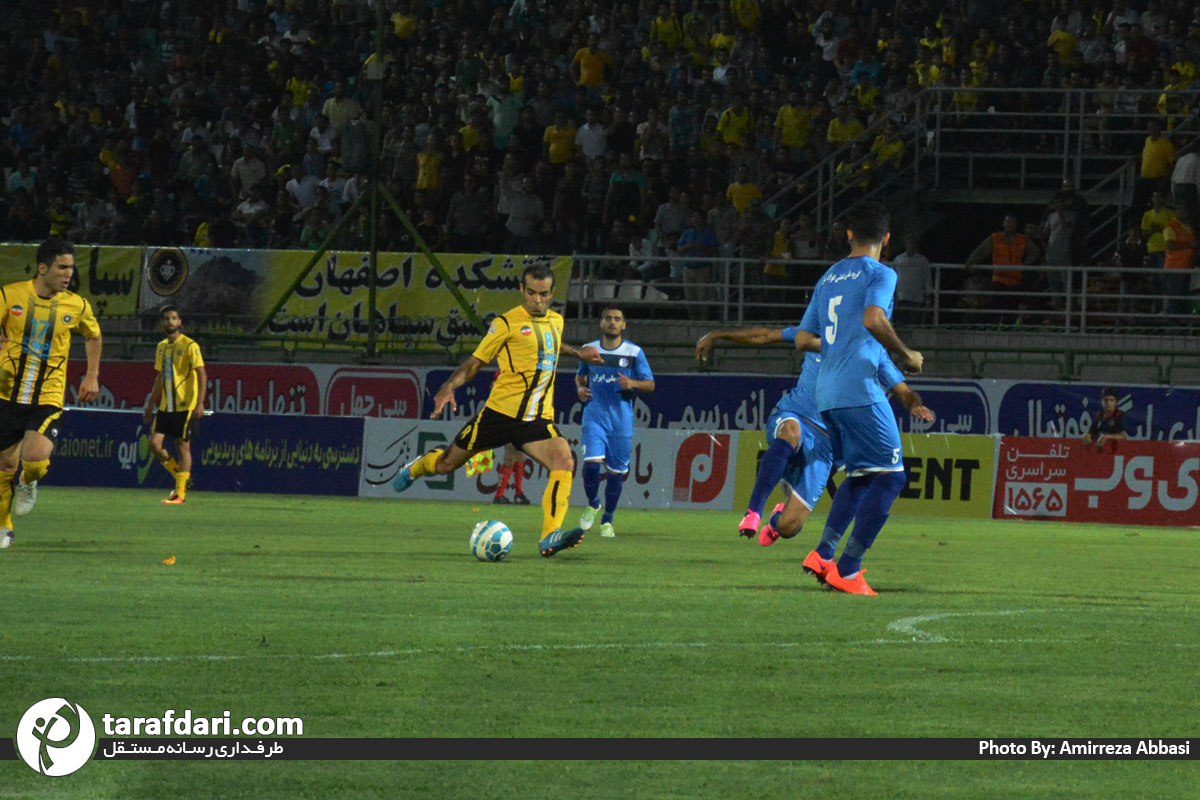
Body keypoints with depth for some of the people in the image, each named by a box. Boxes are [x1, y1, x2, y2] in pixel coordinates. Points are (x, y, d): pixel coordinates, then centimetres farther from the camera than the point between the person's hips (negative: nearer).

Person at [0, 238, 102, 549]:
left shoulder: (76, 306, 1)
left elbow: (93, 336, 21)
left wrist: (92, 377, 15)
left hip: (48, 399, -1)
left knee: (36, 458, -23)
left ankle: (29, 483, 14)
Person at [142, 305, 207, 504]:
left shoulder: (189, 346, -7)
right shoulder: (162, 347, 14)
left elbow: (201, 375, -11)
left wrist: (200, 403, -20)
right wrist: (150, 405, 23)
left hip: (185, 406, -6)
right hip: (165, 405, 6)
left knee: (183, 446, -3)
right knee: (154, 443, -3)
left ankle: (180, 492, 1)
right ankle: (180, 476, 17)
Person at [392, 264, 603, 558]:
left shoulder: (556, 321, 14)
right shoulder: (507, 323, -5)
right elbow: (476, 361, -2)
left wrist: (577, 353, 36)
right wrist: (450, 386, -16)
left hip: (538, 418, 3)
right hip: (501, 410, -3)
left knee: (563, 459, -25)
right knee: (446, 464, 8)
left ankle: (550, 537, -30)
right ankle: (415, 468, 46)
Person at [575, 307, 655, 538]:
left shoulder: (634, 352, 0)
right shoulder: (590, 350, 5)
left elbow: (650, 385, 4)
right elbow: (580, 376, 22)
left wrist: (633, 384, -17)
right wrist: (580, 389, 0)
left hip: (622, 419, 0)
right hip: (595, 415, 0)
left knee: (616, 471, 4)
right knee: (592, 464, -17)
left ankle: (607, 520, 22)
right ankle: (592, 504, 12)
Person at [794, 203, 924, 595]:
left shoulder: (828, 278, 19)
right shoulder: (880, 274, -3)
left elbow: (803, 339, 21)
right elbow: (873, 319, -21)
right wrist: (905, 354, -8)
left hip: (826, 395, 8)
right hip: (859, 389, -8)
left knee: (860, 475, 19)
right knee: (889, 477, -5)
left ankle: (823, 554, 6)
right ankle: (847, 569, -12)